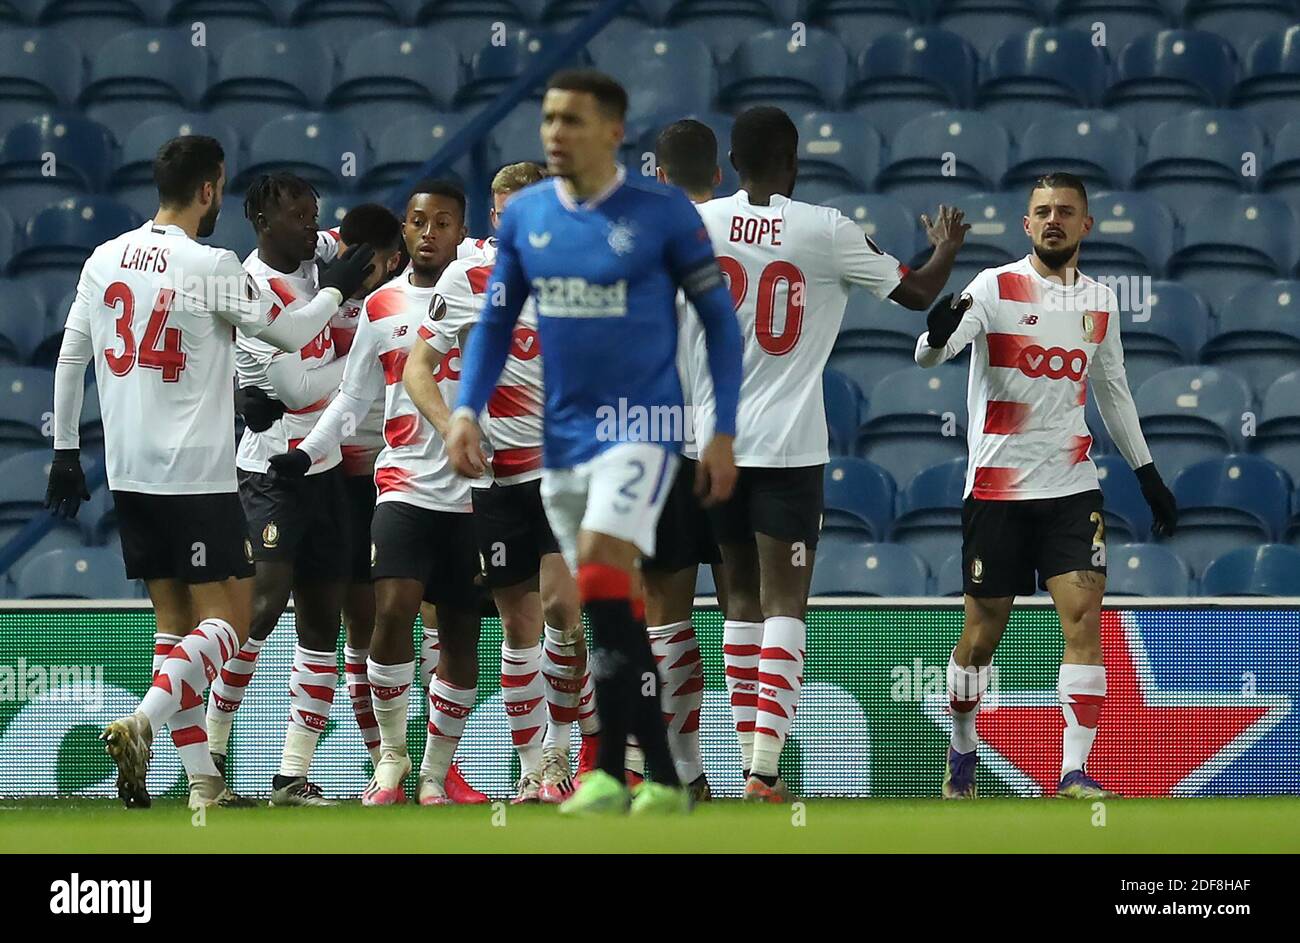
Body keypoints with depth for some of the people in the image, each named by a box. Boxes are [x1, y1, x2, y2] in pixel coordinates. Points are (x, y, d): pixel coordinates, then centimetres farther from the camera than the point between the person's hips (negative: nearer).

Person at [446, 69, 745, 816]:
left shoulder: (664, 213, -7)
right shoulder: (524, 215, 5)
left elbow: (720, 318, 0)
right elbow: (497, 320, 14)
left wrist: (724, 432, -4)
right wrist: (467, 409, 1)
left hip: (642, 425, -5)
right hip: (564, 436, 6)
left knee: (602, 572, -23)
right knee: (611, 614, 8)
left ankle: (614, 770, -21)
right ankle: (660, 776, 15)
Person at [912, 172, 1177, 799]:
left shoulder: (1099, 302, 10)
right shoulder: (995, 288, -5)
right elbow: (928, 355, -18)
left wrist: (1148, 475, 22)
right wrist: (937, 335, -42)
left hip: (1072, 488, 3)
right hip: (997, 488, -3)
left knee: (1084, 616, -12)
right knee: (983, 631, 4)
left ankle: (1073, 773, -13)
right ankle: (961, 748, 28)